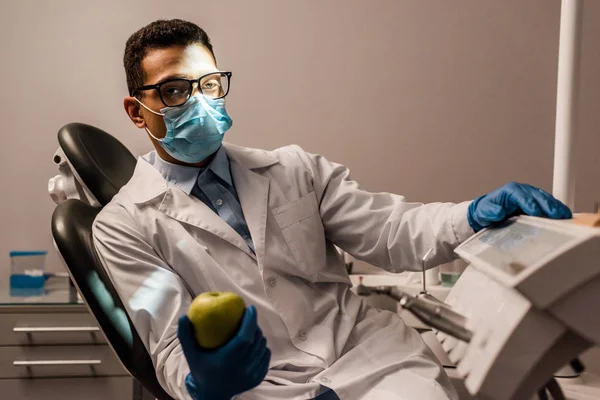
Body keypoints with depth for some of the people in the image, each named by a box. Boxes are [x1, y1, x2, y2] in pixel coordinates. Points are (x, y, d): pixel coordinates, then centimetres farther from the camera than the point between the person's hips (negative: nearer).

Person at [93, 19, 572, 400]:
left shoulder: (294, 169, 14)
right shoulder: (124, 225, 4)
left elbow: (387, 230, 4)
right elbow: (172, 344, -5)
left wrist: (476, 215, -14)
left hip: (370, 352, 3)